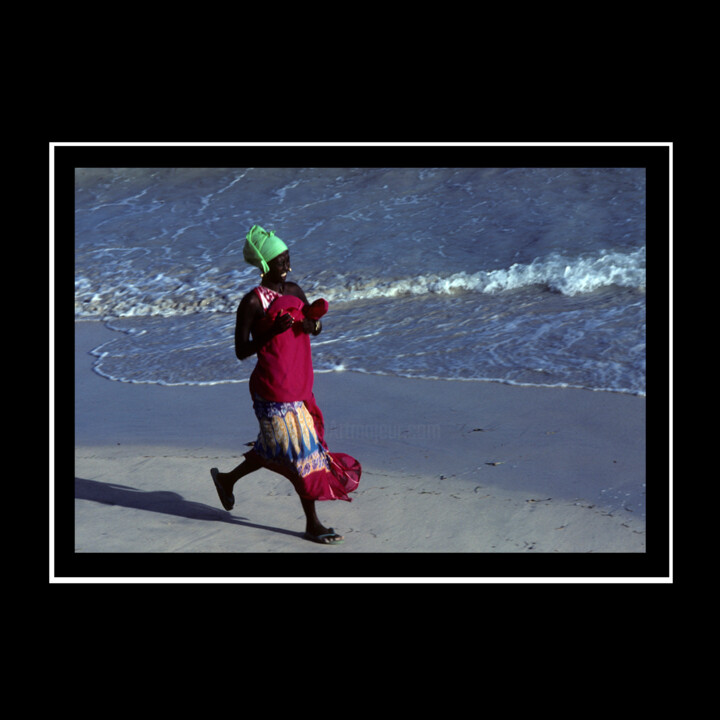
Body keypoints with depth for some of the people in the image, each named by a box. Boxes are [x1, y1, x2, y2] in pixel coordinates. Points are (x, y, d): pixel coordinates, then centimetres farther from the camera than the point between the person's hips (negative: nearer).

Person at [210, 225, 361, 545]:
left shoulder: (293, 291, 9)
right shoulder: (252, 302, -13)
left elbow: (315, 328, 13)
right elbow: (241, 351, -12)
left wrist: (312, 320, -11)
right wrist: (273, 331, -25)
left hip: (299, 384, 8)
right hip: (274, 389, -8)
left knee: (277, 449, 19)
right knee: (302, 452, -3)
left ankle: (227, 478, 41)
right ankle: (312, 524, 8)